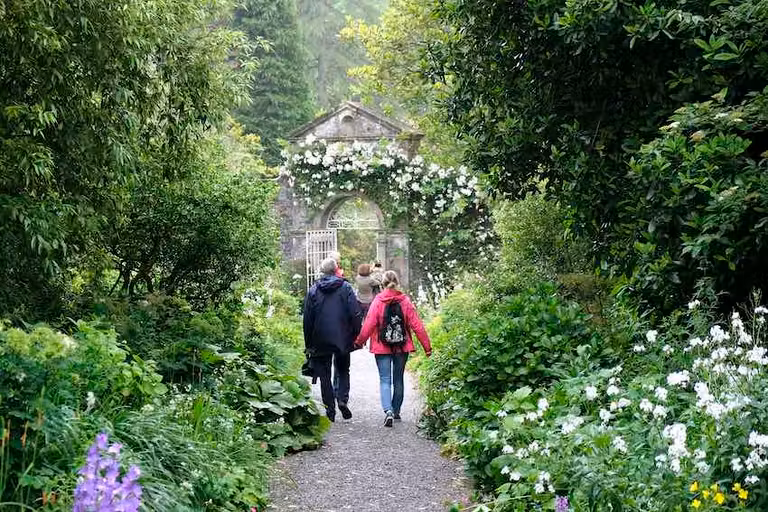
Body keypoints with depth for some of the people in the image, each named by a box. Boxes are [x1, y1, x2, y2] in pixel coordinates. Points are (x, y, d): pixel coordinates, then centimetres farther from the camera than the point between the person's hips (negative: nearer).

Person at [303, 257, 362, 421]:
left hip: (320, 340, 0)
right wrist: (356, 336, 1)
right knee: (342, 370, 16)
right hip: (342, 339, 0)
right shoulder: (346, 288, -2)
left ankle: (330, 409, 5)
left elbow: (307, 319, 2)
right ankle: (342, 398, -6)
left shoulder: (313, 290, 1)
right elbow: (356, 314, -7)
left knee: (324, 375, 8)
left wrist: (308, 344, 8)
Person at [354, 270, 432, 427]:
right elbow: (416, 325, -4)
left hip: (382, 348, -2)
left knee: (385, 380, 0)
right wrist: (427, 346, 1)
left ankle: (388, 411, -20)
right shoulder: (405, 301, -3)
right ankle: (396, 411, 25)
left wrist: (359, 341, 1)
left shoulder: (378, 301, -9)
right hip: (402, 348, 2)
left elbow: (369, 324, -11)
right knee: (398, 380, 16)